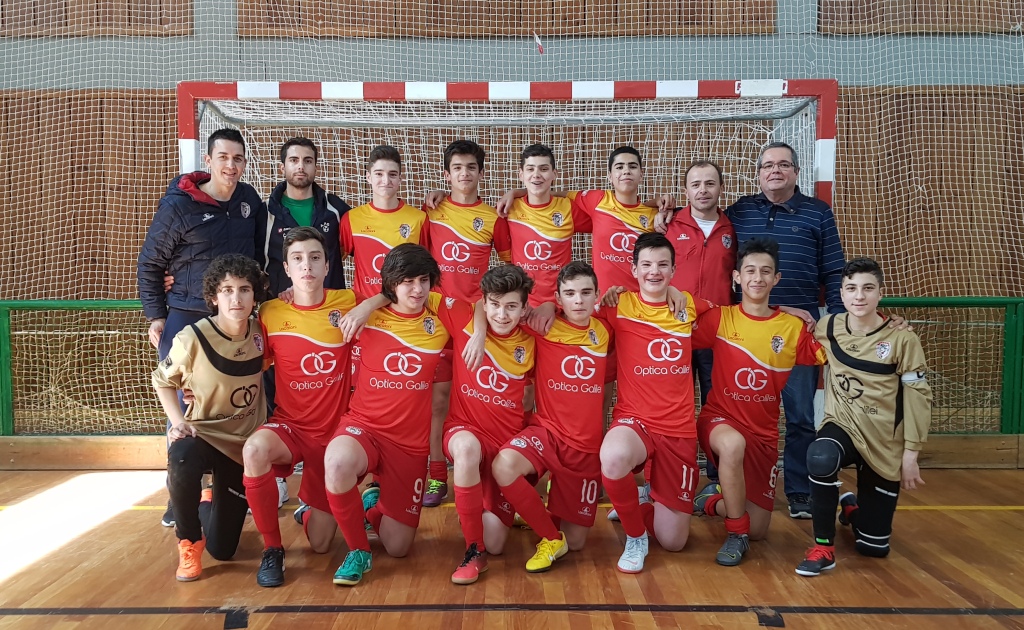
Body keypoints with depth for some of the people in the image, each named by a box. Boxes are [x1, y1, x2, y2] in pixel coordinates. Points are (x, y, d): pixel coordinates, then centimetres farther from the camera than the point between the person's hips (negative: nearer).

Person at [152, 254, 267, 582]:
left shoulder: (260, 331, -10)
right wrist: (178, 421, -16)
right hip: (204, 433, -3)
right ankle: (189, 541, -12)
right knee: (181, 461, -42)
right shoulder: (193, 338, -19)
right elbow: (163, 380, -1)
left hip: (245, 443, 3)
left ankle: (210, 504, 43)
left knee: (222, 549, 6)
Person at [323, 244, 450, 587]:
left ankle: (373, 505, 40)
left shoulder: (440, 314, -1)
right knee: (338, 461, -39)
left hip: (412, 442, 2)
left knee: (398, 547, 4)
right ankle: (358, 550, -12)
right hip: (363, 426, -1)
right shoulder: (370, 316, -2)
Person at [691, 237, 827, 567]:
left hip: (764, 434, 3)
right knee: (733, 443, -41)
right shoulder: (720, 318, -6)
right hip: (720, 419, -3)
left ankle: (712, 504, 38)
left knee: (758, 530, 4)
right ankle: (735, 534, -18)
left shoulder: (794, 327, -1)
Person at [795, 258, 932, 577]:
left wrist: (911, 453, -7)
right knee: (820, 457, -39)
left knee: (873, 547, 6)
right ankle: (824, 547, -18)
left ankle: (852, 507, 44)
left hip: (885, 442, -1)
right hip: (843, 426, 1)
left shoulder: (902, 339, -13)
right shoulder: (828, 328, -6)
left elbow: (918, 397, -7)